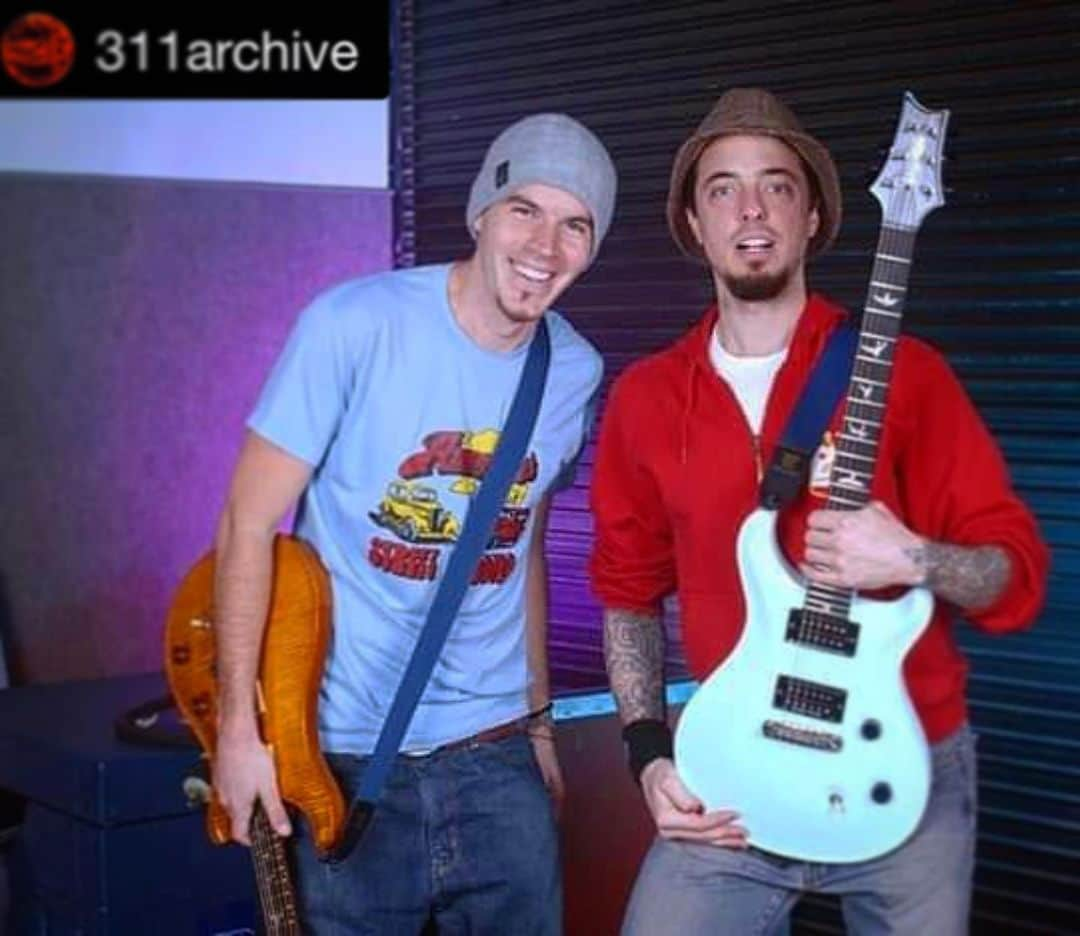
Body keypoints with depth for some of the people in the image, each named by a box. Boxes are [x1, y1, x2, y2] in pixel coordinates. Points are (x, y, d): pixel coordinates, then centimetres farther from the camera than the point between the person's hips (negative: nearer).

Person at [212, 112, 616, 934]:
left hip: (494, 754, 4)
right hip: (343, 755, -4)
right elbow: (249, 522, -12)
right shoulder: (356, 324, -14)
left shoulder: (577, 372, 2)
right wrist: (238, 726, -15)